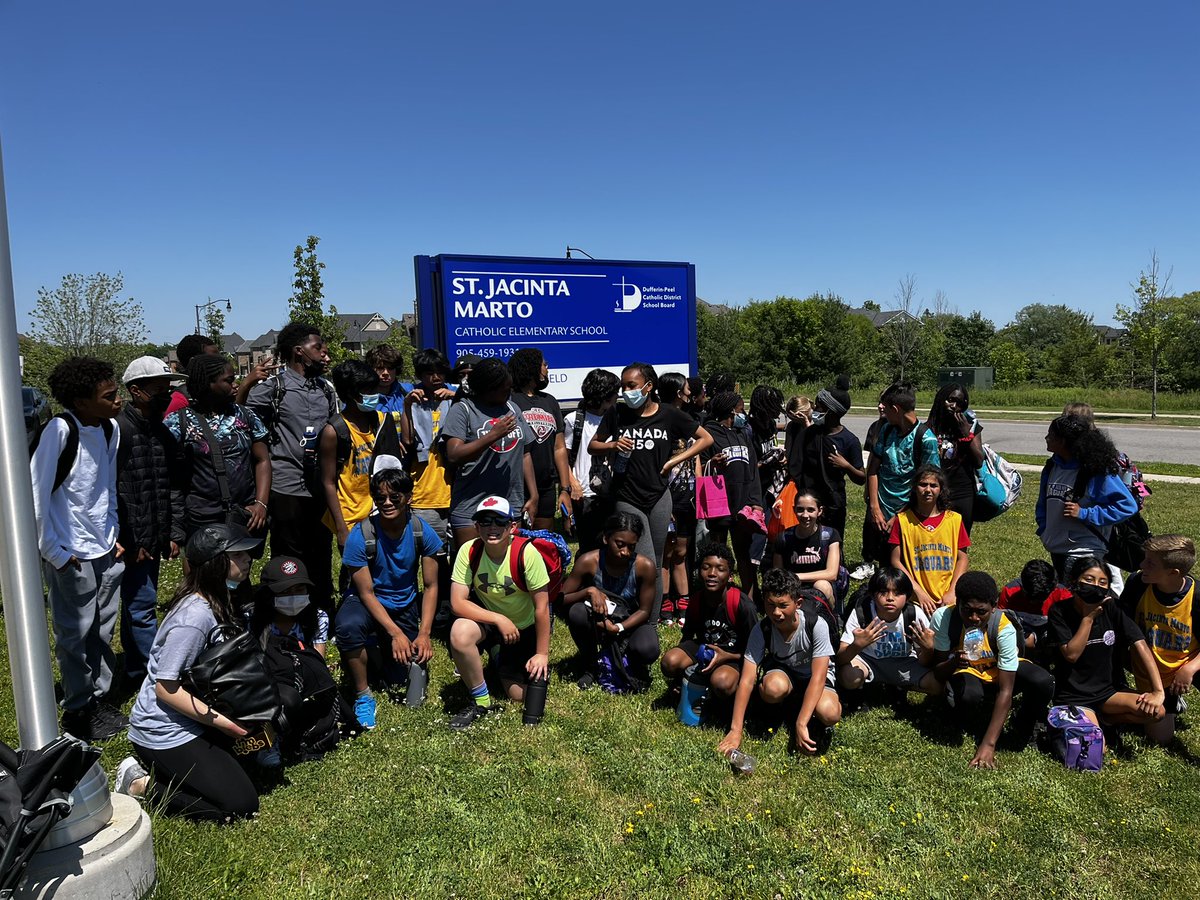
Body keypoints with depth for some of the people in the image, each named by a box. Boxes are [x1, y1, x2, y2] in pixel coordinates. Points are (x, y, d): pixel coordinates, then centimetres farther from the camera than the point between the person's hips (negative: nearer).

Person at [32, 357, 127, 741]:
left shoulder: (110, 429, 3)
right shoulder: (60, 430, -17)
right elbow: (36, 495, -15)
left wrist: (113, 535, 10)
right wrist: (53, 552, -11)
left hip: (106, 550, 6)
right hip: (71, 555, -5)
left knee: (102, 630, 13)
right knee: (75, 634, 7)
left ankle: (99, 698, 27)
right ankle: (78, 709, 22)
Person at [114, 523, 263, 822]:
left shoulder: (216, 601, 2)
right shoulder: (195, 617, -28)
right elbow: (166, 688, -25)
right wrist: (221, 721, -22)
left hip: (190, 721, 9)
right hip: (165, 731, -9)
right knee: (241, 805, -10)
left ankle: (157, 767, 14)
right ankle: (142, 784, 1)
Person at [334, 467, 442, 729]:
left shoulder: (423, 532, -14)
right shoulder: (360, 535, -21)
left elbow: (430, 586, -8)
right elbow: (366, 592, -17)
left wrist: (424, 634, -17)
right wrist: (396, 633, -25)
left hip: (405, 605, 3)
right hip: (366, 602, -2)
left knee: (400, 680, -4)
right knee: (348, 626, -38)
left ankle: (380, 647, 32)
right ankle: (363, 696, -14)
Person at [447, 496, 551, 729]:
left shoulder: (526, 553, -27)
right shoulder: (469, 551, -20)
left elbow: (541, 607, -20)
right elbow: (457, 602, -20)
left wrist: (542, 654, -15)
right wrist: (499, 620, -30)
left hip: (526, 627, -1)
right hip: (488, 618, 1)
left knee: (520, 695, -1)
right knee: (460, 633, -33)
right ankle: (481, 702, -9)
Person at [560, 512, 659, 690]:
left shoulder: (644, 566, -21)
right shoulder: (588, 562, -22)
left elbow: (644, 610, -11)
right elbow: (561, 600, -17)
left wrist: (618, 628, -27)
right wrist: (589, 591, -35)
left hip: (630, 623, -1)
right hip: (597, 621, 1)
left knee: (648, 651, -33)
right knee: (576, 612, -33)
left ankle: (637, 667, 9)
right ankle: (591, 667, -4)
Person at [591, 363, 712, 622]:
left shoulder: (669, 415, -1)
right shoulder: (617, 413, -1)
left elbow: (706, 438, 7)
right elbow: (592, 446, 8)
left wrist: (674, 461, -3)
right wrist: (613, 445, -13)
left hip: (659, 497, 2)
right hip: (627, 499, -2)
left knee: (656, 565, 9)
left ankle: (652, 623, 20)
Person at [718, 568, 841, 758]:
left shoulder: (816, 625, -29)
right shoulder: (761, 630, -24)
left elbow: (818, 677, -29)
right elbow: (747, 680, -26)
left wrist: (801, 724, -36)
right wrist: (735, 731, -31)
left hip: (813, 677, -1)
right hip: (782, 671, 1)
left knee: (829, 714, -34)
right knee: (773, 688, -36)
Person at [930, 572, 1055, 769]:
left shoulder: (1004, 627, -29)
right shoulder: (942, 618, -27)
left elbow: (1005, 691, -30)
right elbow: (939, 673, -18)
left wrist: (988, 744, -35)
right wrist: (953, 663, -44)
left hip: (1001, 671, 1)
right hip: (965, 672, -1)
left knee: (1044, 683, -29)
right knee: (969, 695, -38)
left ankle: (1023, 728, 3)